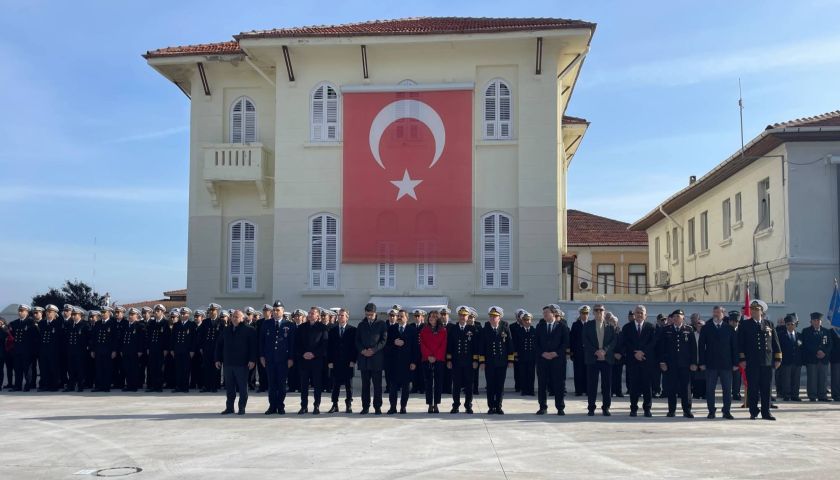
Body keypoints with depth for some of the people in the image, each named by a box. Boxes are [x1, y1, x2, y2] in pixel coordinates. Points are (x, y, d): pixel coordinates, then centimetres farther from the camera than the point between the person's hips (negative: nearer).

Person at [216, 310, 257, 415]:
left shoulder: (249, 330, -3)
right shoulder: (226, 330, 12)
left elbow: (253, 346, -7)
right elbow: (219, 345, 16)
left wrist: (252, 360, -14)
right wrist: (218, 359, 10)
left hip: (242, 364, -4)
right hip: (228, 363, 5)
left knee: (242, 387, 1)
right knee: (229, 387, 8)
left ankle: (242, 408, 7)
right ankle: (229, 407, 16)